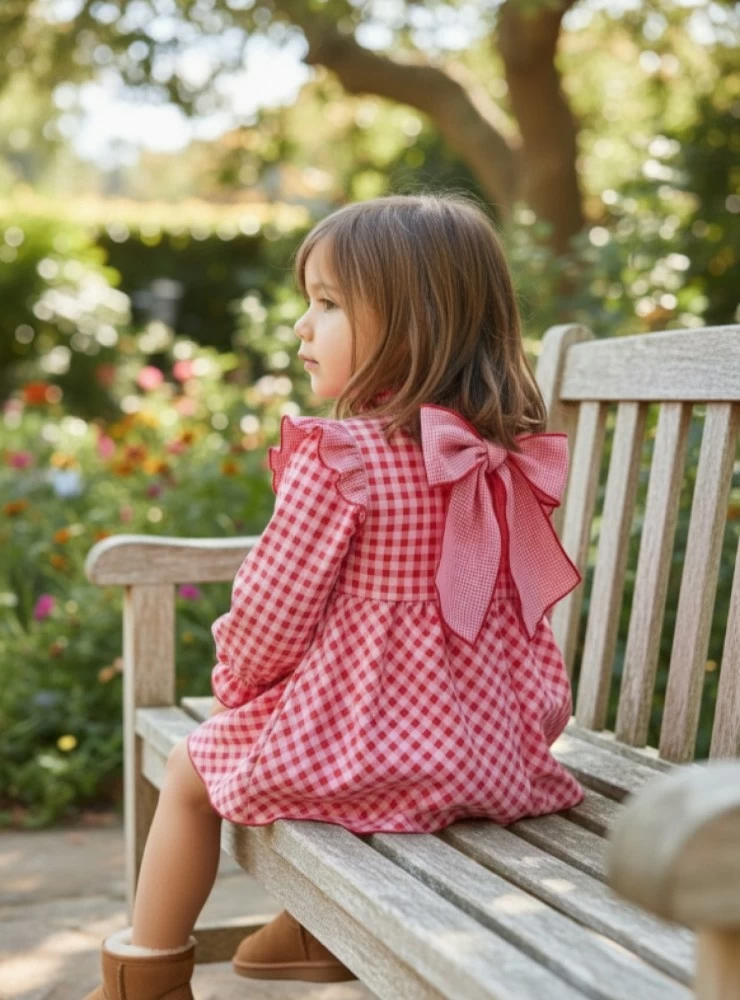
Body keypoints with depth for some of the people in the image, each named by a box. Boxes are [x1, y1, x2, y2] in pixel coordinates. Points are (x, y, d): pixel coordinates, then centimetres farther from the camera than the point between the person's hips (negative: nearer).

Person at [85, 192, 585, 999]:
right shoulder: (507, 459, 0)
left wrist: (235, 675, 8)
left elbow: (273, 608, -14)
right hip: (490, 743, 7)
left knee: (191, 768, 20)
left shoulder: (336, 458, -20)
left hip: (356, 740, -7)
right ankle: (316, 928, 50)